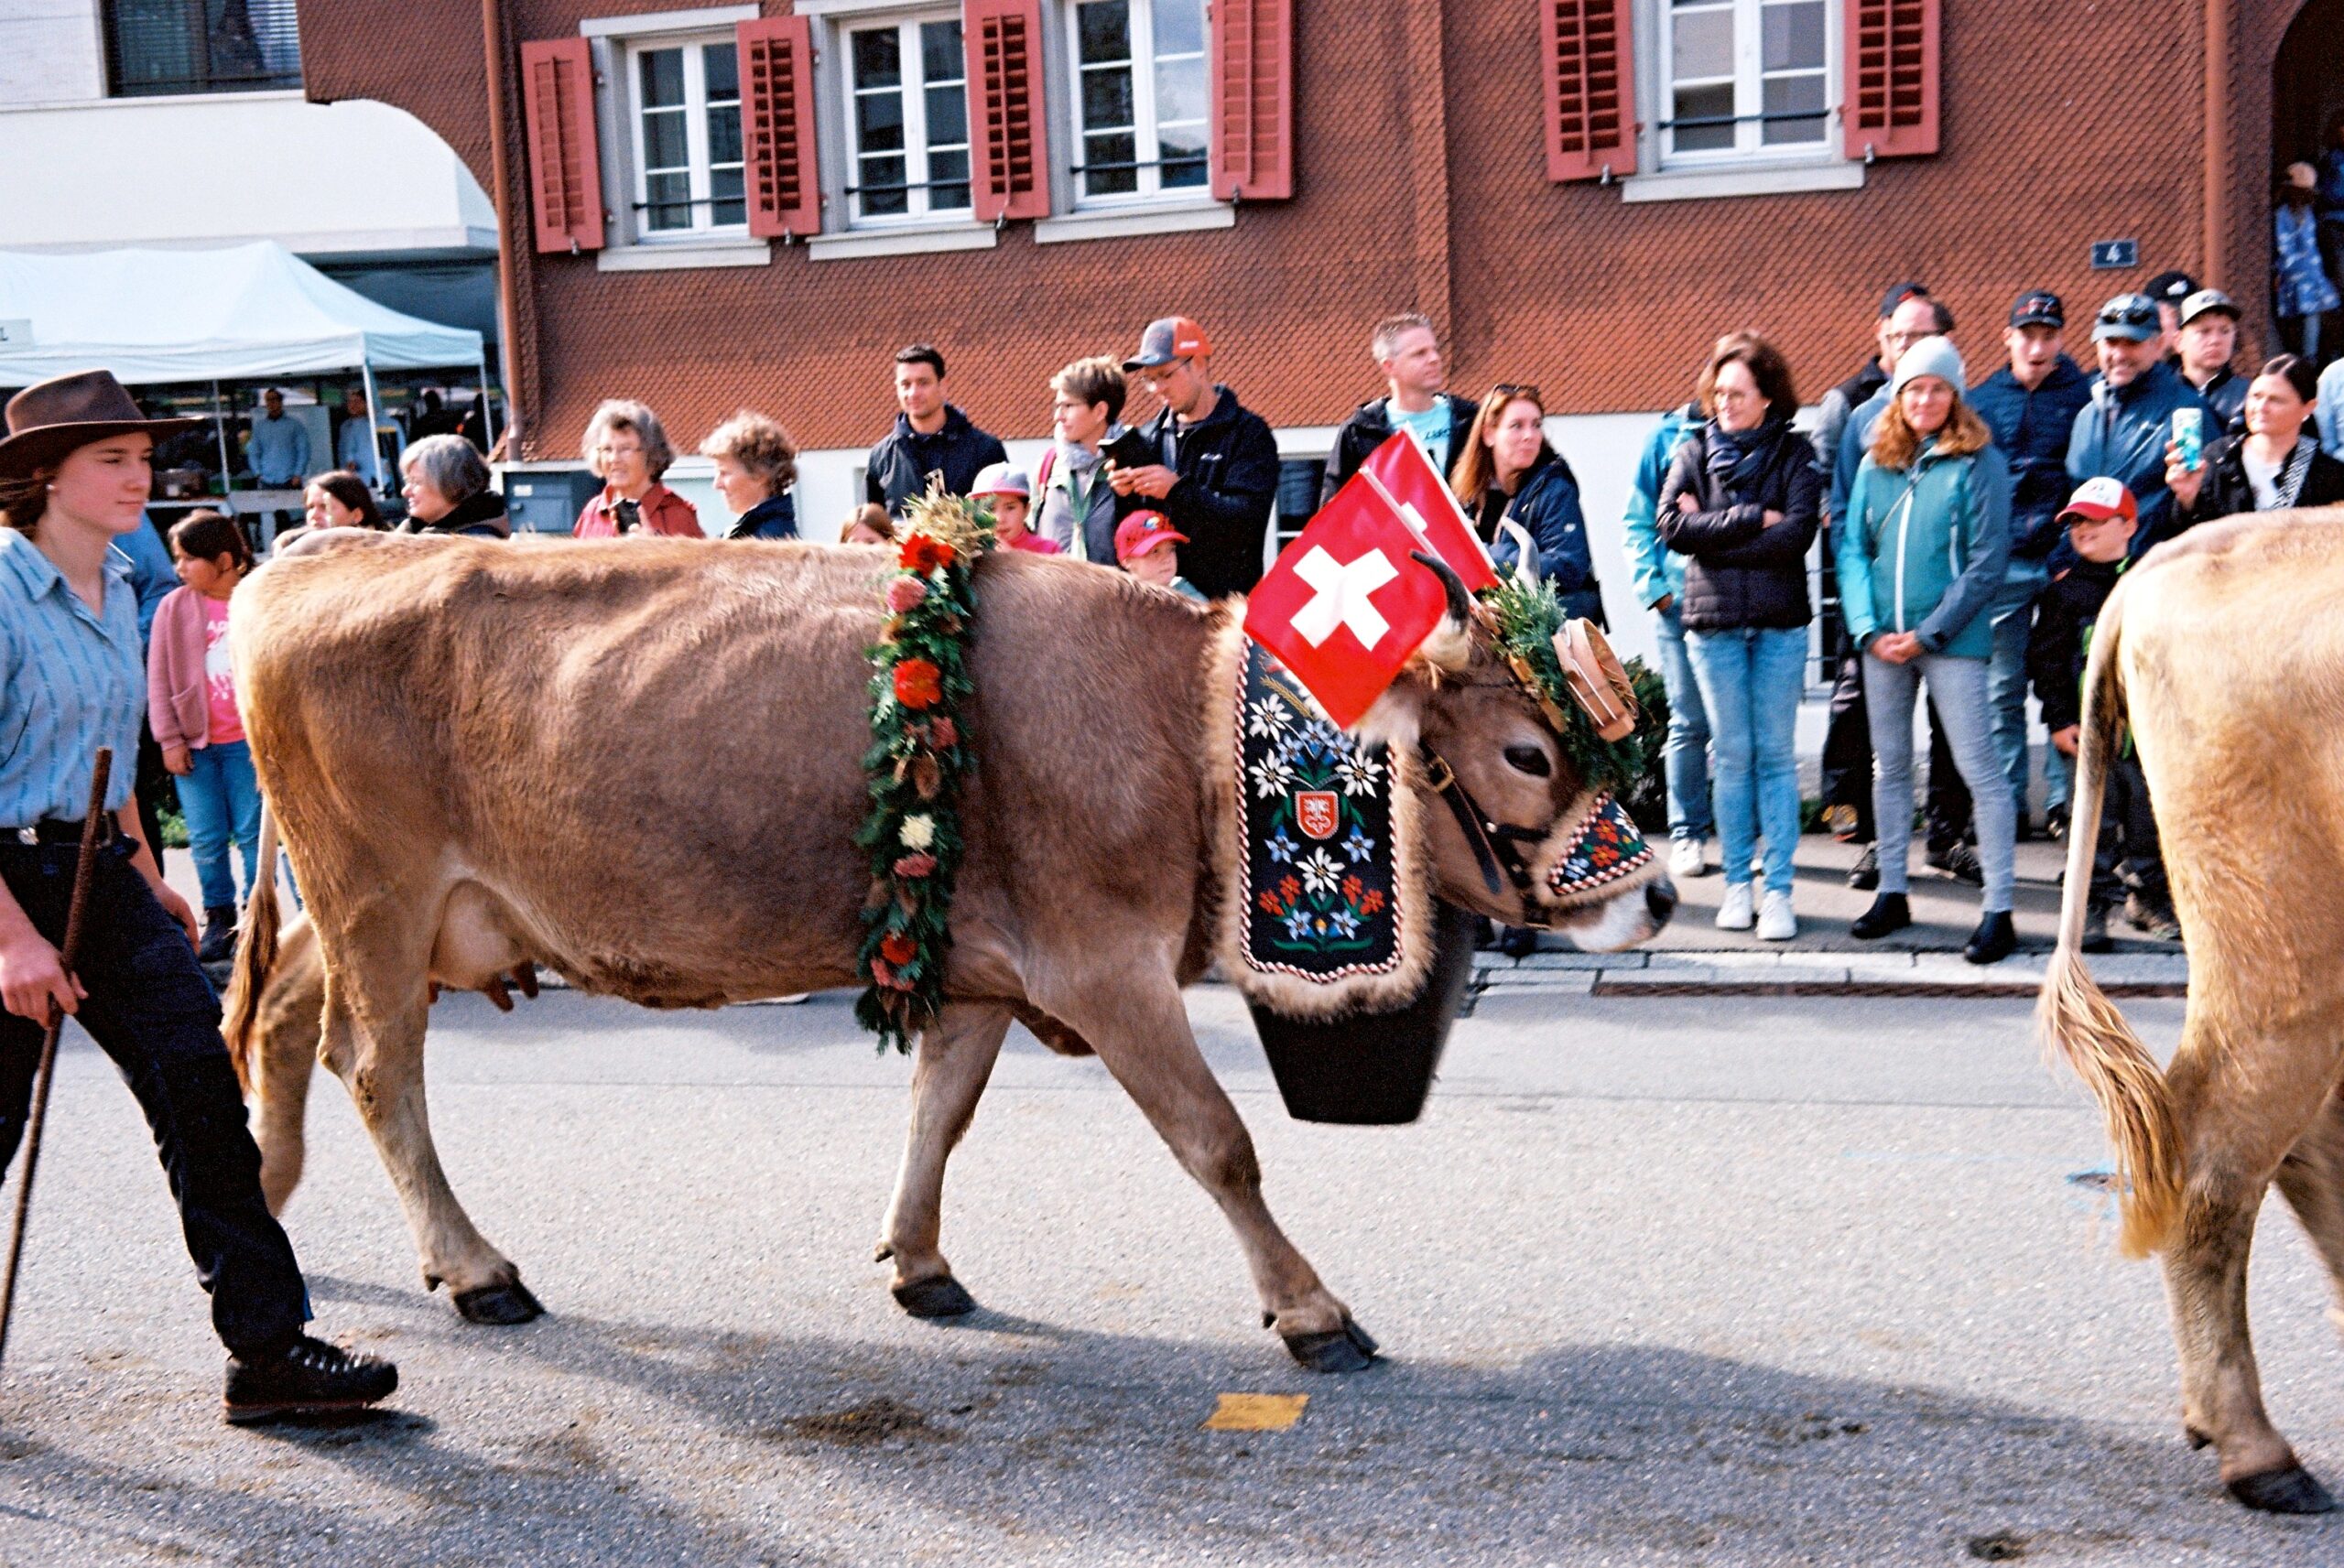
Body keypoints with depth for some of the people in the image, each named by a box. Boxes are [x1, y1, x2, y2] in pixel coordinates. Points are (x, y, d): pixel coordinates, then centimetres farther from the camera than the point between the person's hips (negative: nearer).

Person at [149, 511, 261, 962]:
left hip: (247, 741, -2)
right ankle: (218, 918, 17)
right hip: (194, 742, 2)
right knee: (206, 839, 5)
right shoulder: (175, 607, 2)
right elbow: (159, 680, 4)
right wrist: (170, 739, -2)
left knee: (251, 833, 3)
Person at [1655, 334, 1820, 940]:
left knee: (1776, 754, 1)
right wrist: (1754, 518, -11)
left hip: (1780, 622, -1)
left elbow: (1798, 532, -11)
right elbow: (1671, 524, -8)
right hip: (1713, 620, 1)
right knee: (1731, 754, 4)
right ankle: (1736, 882, 13)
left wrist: (1714, 535, -9)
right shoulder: (1694, 451, 7)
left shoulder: (1794, 453, 4)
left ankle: (1779, 889, 4)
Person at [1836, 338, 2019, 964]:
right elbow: (1853, 548, 7)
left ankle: (1997, 909, 0)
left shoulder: (1978, 462, -3)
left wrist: (1928, 633, -12)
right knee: (1889, 767, 13)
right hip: (1882, 641, 5)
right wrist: (1868, 628, -6)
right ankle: (1891, 892, 25)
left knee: (1979, 770, -4)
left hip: (1951, 638, -5)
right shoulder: (1875, 464, 10)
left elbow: (1987, 561, -8)